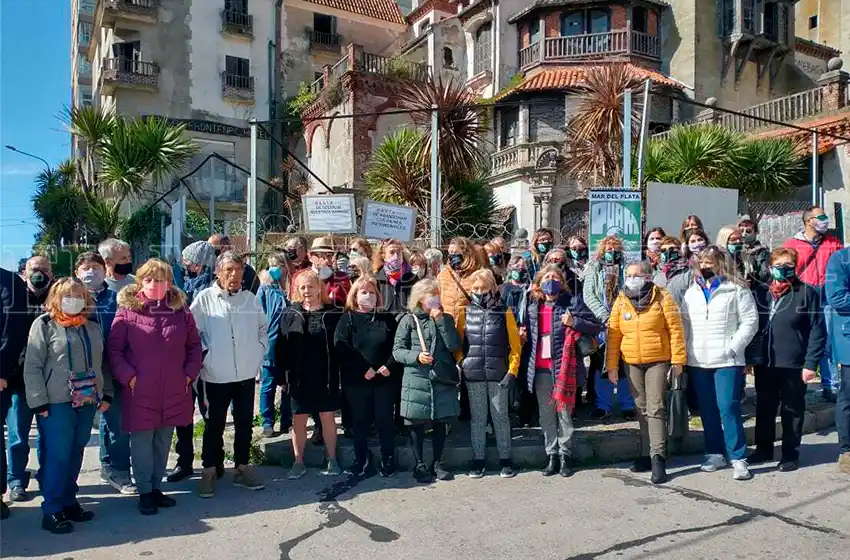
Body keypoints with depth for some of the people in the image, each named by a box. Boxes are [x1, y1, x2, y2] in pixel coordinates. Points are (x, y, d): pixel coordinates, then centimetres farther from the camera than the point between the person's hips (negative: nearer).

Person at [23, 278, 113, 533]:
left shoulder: (92, 327, 12)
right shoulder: (44, 325, -3)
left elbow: (100, 364, 17)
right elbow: (32, 367, -7)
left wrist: (106, 394, 11)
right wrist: (40, 403, -12)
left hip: (87, 402, 5)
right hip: (57, 404, -5)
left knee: (75, 455, 12)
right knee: (58, 456, -1)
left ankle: (68, 502, 25)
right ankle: (52, 511, 10)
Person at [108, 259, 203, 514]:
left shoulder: (181, 310, 4)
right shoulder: (127, 310, -5)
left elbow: (194, 345, 11)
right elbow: (114, 349, -4)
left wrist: (190, 373, 1)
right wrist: (128, 376, -12)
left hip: (174, 391, 3)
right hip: (140, 391, -3)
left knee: (163, 442, 14)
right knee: (142, 442, 4)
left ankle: (156, 487, 29)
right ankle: (145, 492, 20)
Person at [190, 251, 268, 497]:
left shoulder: (250, 299, 4)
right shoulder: (204, 299, -7)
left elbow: (263, 327, 16)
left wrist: (259, 350, 8)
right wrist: (203, 355, -6)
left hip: (246, 373, 3)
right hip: (216, 375, -3)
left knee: (244, 422, 12)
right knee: (214, 424, 9)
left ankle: (242, 468, 26)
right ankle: (209, 471, 23)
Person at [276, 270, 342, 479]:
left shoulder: (331, 314, -3)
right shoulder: (290, 314, 2)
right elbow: (281, 346, 1)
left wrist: (338, 374, -7)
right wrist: (282, 375, -3)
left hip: (325, 376, -1)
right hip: (299, 377, 1)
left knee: (327, 418, 9)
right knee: (299, 419, 8)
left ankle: (332, 460, 22)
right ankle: (298, 462, 21)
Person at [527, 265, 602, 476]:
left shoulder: (573, 301, 1)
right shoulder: (533, 307, 13)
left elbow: (596, 326, 1)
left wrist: (574, 322, -13)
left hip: (563, 366, -4)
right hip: (540, 368, 4)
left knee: (564, 412, 2)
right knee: (546, 414, 9)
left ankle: (565, 456, 15)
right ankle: (552, 456, 19)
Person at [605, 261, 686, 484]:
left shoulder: (662, 298, -6)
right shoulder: (620, 302, 4)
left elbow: (675, 330, -6)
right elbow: (613, 335, 5)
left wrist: (678, 359, -9)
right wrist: (611, 365, 3)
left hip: (658, 361, -4)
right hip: (632, 363, 4)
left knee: (655, 408, -8)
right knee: (642, 409, 12)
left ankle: (658, 457, -6)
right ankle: (647, 453, 22)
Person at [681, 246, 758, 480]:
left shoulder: (736, 289, -1)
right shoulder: (692, 292, 14)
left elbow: (750, 321, -3)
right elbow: (684, 323, 13)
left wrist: (733, 347, -12)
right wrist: (686, 349, 2)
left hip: (727, 360, -5)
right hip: (698, 361, 5)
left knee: (728, 408, -9)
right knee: (707, 409, 10)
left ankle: (738, 458, 1)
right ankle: (715, 453, 21)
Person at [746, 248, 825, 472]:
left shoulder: (807, 293, -4)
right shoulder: (759, 292, 5)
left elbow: (817, 330, -7)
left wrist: (810, 363, -12)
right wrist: (746, 357, 3)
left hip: (793, 364, -3)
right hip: (764, 363, 3)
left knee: (792, 410, 9)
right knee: (764, 409, 14)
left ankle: (790, 455, 22)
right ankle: (763, 450, 28)